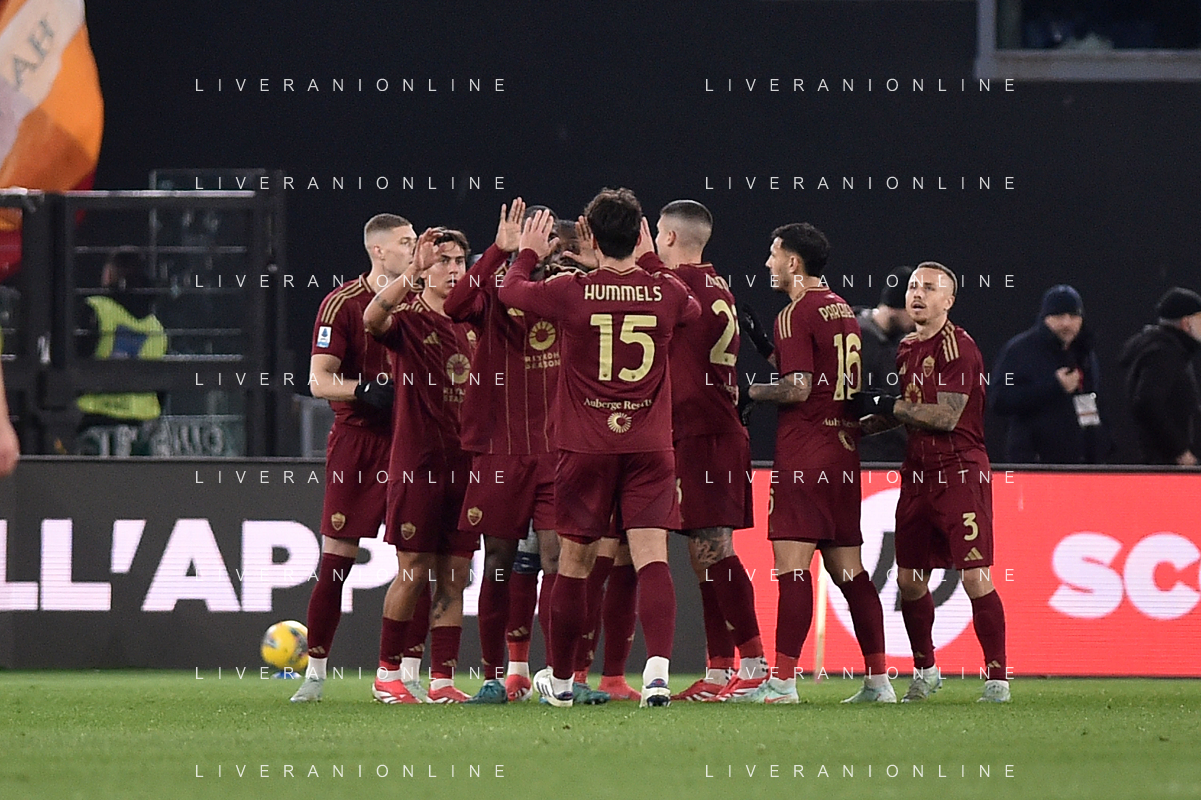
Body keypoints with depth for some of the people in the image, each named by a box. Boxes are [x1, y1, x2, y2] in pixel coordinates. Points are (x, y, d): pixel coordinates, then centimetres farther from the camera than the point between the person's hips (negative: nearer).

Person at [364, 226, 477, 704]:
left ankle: (442, 680, 8)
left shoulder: (469, 326, 15)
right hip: (417, 462, -6)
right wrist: (414, 272, -37)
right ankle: (387, 673, 8)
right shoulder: (408, 318, -4)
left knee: (454, 576, 5)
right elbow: (373, 319, -27)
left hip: (463, 464, 6)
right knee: (413, 571, -4)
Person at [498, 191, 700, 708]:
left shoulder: (572, 293, -8)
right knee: (651, 558, -6)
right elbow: (695, 312, 24)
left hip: (586, 449, -1)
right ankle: (658, 669, -27)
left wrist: (529, 253, 30)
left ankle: (560, 680, 26)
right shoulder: (666, 294, -2)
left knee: (574, 563, 12)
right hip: (649, 446, 1)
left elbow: (510, 291, 12)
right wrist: (650, 261, 32)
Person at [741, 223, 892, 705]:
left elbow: (799, 388, -17)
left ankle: (783, 680, -14)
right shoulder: (843, 310, 17)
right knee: (847, 566, 11)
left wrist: (752, 391, -2)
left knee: (792, 561, -10)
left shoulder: (797, 313, -9)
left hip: (804, 453, -9)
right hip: (844, 453, 9)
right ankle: (878, 679, 9)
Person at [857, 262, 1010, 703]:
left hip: (961, 472, -8)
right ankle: (924, 671, 26)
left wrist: (885, 405, -13)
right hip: (918, 475, 8)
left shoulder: (958, 348, -12)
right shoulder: (907, 348, 14)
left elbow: (946, 417, -19)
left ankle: (997, 678, -4)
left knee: (975, 577, -10)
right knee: (909, 579, 10)